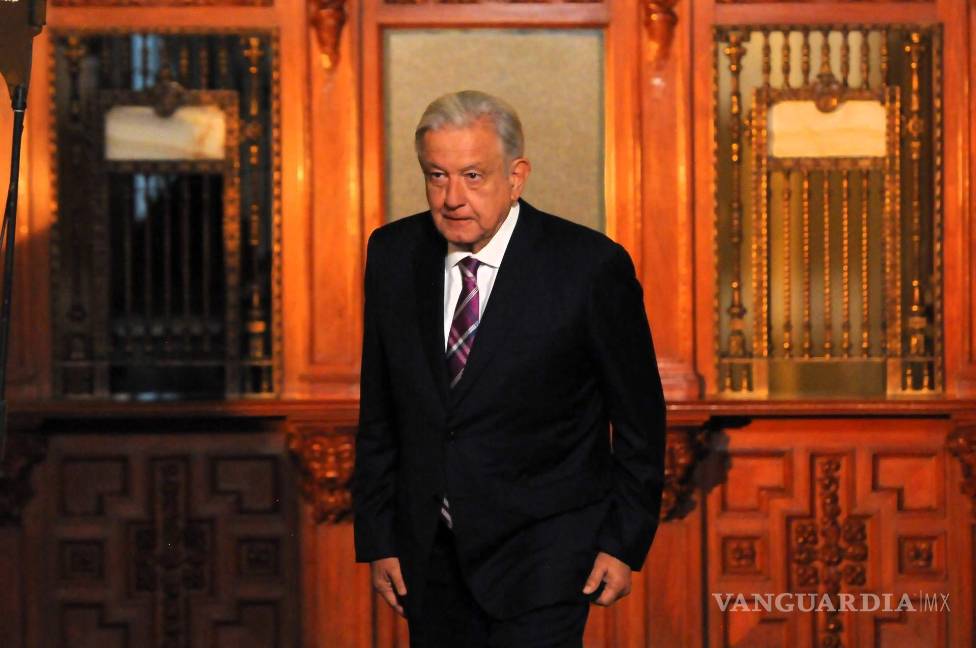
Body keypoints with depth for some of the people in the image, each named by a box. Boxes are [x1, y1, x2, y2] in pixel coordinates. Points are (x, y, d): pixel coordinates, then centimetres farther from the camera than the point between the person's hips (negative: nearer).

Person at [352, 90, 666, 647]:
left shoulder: (591, 265, -11)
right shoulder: (393, 254, 1)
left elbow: (638, 417, -3)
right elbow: (379, 413, 8)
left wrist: (626, 543, -2)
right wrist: (378, 538, 7)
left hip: (543, 555, -4)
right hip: (430, 554, 4)